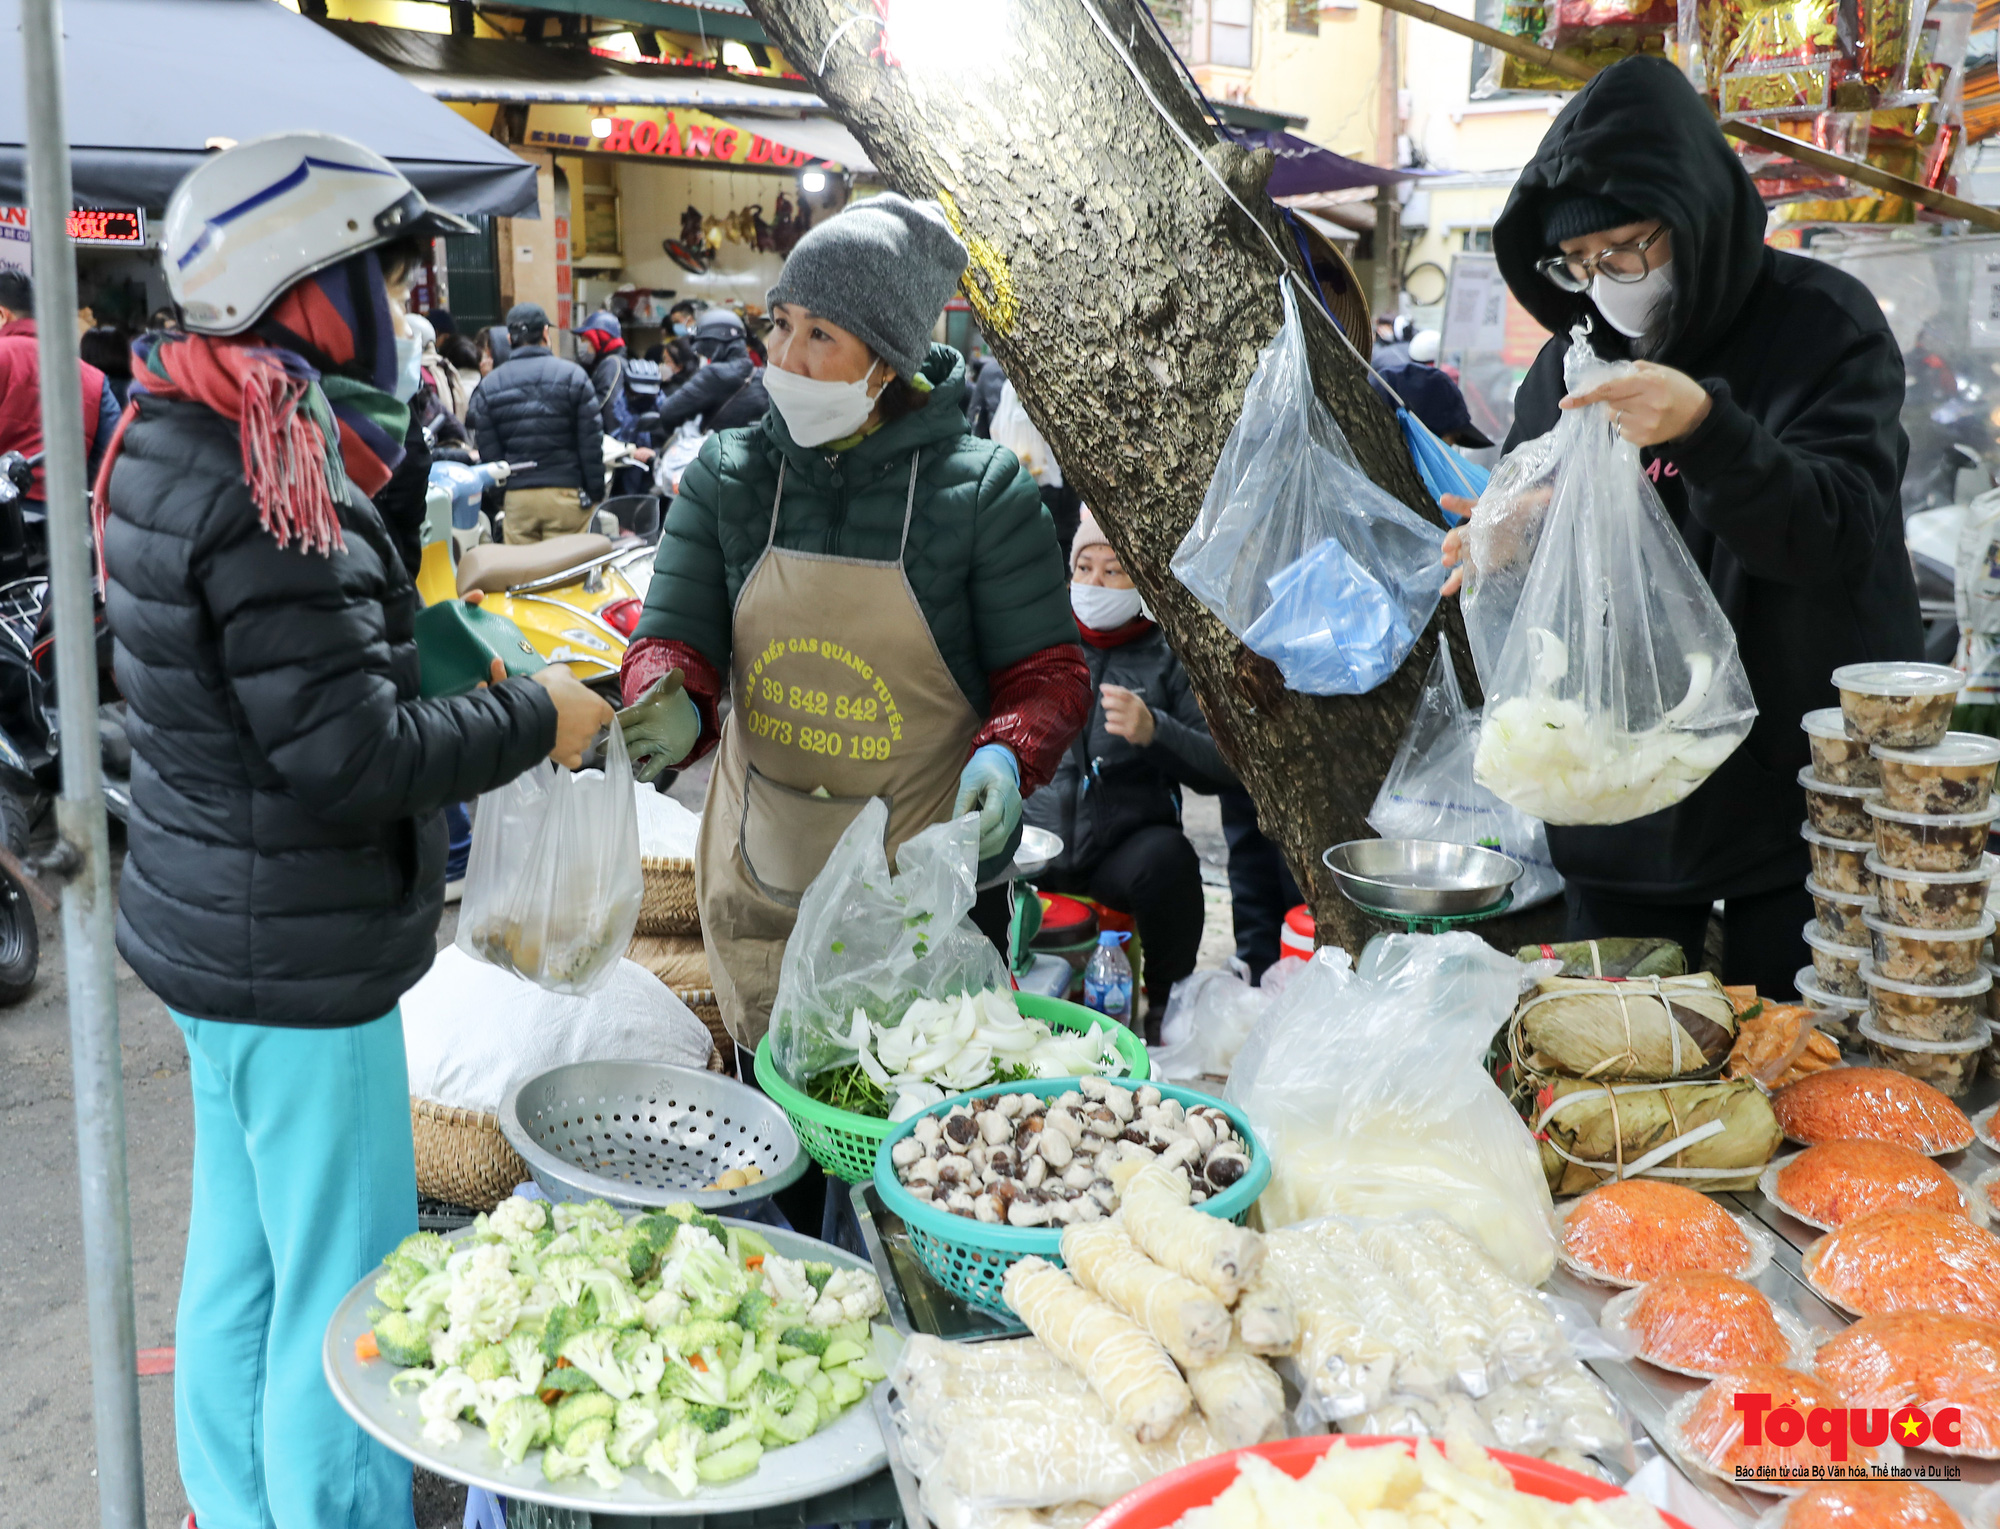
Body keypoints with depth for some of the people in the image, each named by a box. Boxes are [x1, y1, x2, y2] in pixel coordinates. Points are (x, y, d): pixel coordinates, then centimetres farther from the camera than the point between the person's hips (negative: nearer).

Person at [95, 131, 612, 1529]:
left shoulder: (178, 443, 8)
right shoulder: (267, 490, -24)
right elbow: (348, 754, -24)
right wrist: (535, 719, -13)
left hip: (218, 934, 10)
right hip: (298, 958, -10)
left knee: (240, 1267, 23)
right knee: (344, 1298, 4)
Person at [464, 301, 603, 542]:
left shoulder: (488, 386, 5)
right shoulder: (571, 374, -1)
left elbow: (487, 451, 5)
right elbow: (591, 442, -3)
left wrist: (497, 495, 15)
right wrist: (595, 494, 3)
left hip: (516, 497, 2)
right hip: (566, 493, -2)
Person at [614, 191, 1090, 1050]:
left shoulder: (981, 491, -9)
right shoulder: (727, 475, -1)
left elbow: (1044, 672, -3)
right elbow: (675, 636, -1)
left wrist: (1007, 754, -23)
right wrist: (672, 707, -24)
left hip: (921, 889, -3)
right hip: (759, 881, 3)